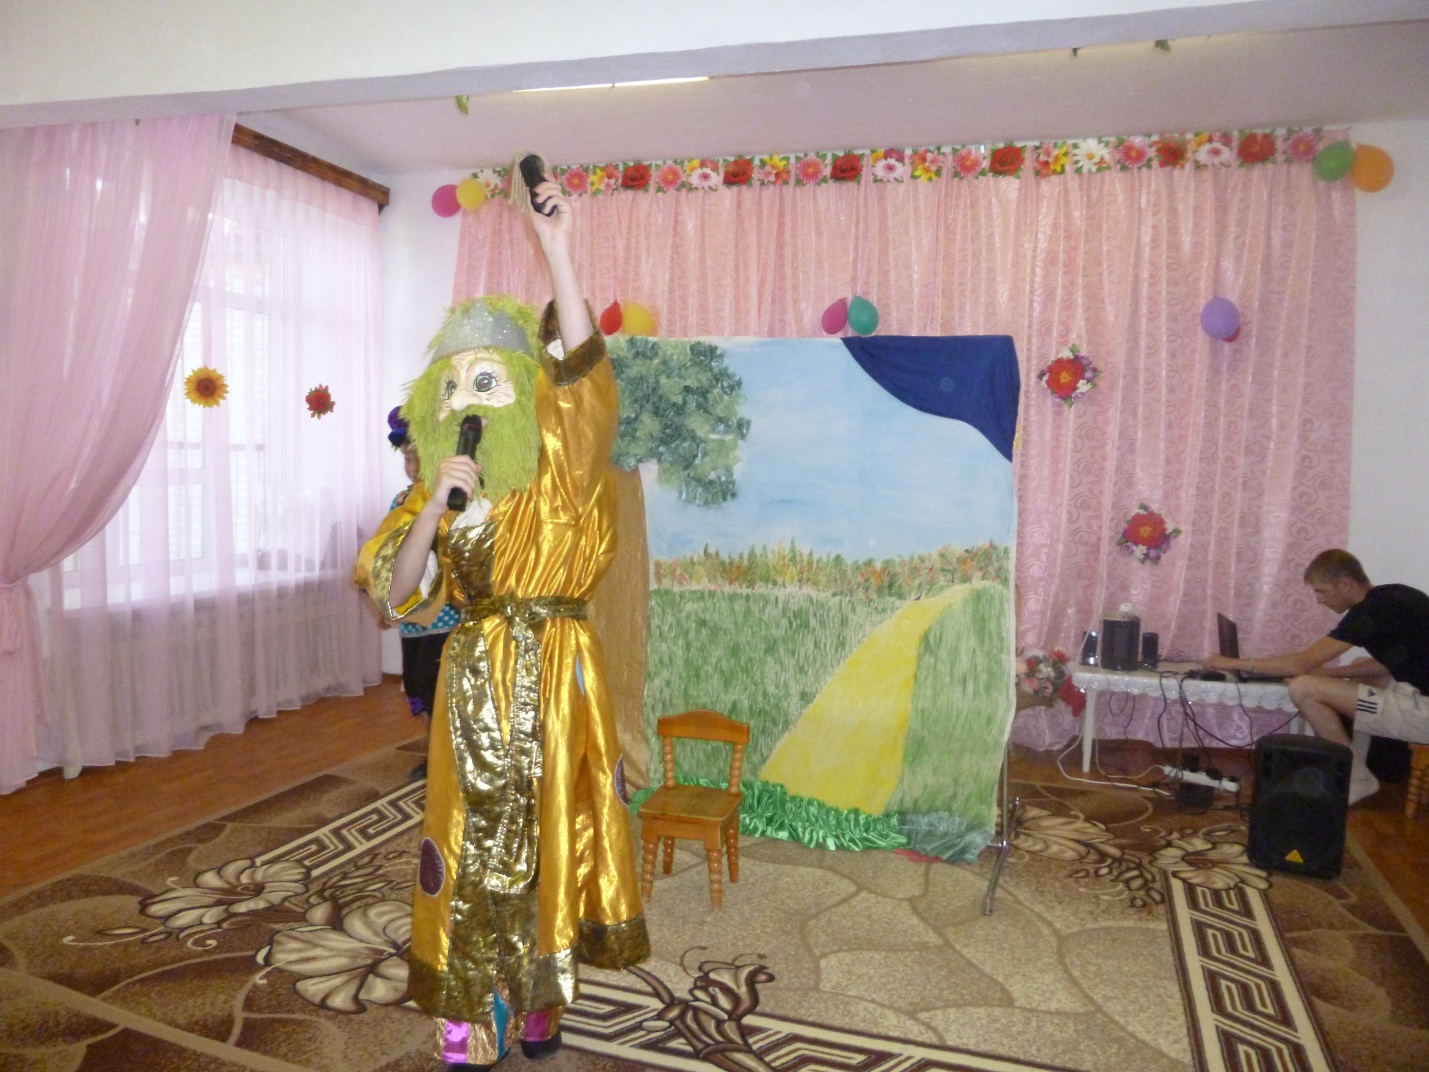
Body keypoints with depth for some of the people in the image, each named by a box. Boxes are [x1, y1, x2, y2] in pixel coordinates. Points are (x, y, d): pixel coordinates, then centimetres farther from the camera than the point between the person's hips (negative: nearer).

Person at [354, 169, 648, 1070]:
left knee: (550, 836, 10)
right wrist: (436, 505, -18)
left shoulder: (558, 469, -4)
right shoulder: (437, 487, 4)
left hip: (557, 673, -1)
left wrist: (556, 247, -28)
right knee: (474, 845, 6)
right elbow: (396, 595, -4)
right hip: (474, 680, 2)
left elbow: (582, 368, -22)